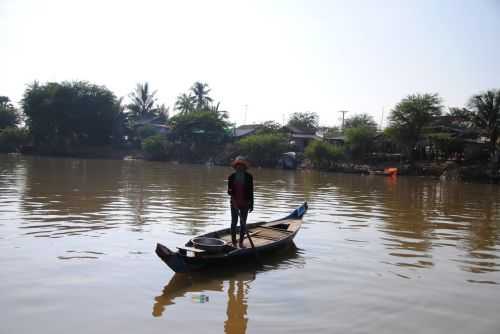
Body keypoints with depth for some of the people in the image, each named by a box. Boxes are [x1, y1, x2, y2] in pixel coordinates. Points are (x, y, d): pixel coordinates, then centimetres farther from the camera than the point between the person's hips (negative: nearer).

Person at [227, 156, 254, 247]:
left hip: (245, 204, 0)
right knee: (234, 222, 4)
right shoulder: (232, 177, -1)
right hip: (234, 203, 0)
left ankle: (241, 242, 16)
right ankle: (233, 242, 13)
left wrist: (251, 204, -1)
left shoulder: (249, 177, -3)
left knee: (243, 223, 6)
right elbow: (229, 190, 2)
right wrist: (230, 191, -23)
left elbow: (251, 191, 0)